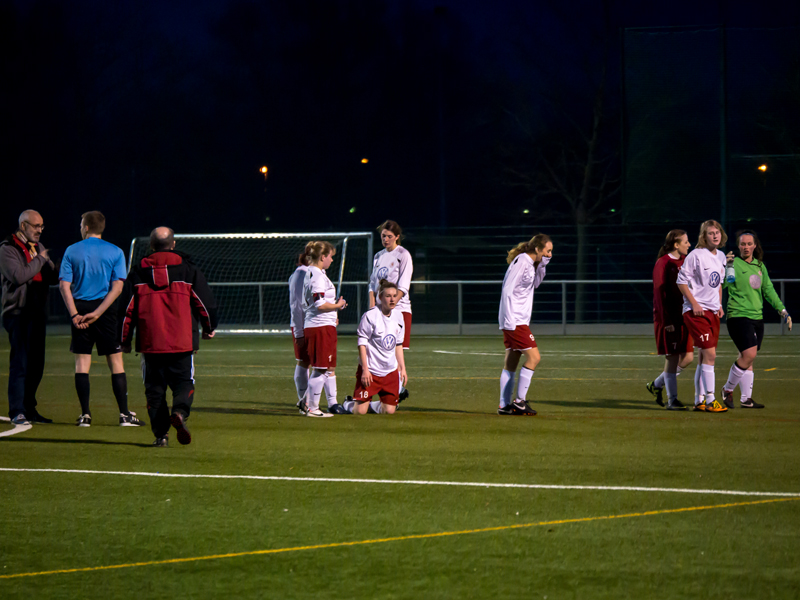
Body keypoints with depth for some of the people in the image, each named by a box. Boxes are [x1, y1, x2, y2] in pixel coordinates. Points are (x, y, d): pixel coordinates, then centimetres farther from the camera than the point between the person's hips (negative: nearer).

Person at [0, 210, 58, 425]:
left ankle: (29, 408, 17)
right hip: (18, 312, -7)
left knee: (36, 364, 9)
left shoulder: (39, 247, 17)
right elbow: (18, 276, -20)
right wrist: (40, 260, -11)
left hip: (38, 311, 7)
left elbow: (52, 277, 14)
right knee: (20, 362, -10)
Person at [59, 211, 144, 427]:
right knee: (115, 361, 4)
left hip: (80, 307, 1)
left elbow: (64, 285, -4)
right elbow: (117, 287, -6)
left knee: (82, 362, 5)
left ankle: (85, 415, 1)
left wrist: (74, 314, -9)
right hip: (105, 310, -1)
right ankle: (124, 414, 0)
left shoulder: (72, 251, 4)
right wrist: (98, 312, -10)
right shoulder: (115, 252, 3)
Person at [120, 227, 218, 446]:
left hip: (150, 343, 1)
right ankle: (180, 411, -25)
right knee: (184, 382, 5)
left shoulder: (138, 272, 6)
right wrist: (209, 327, 23)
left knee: (155, 387, 8)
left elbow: (127, 308, 7)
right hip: (182, 342, -1)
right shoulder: (187, 269, 3)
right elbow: (206, 302, 6)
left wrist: (125, 340, 16)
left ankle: (160, 432, 0)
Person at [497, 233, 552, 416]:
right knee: (533, 357, -11)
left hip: (516, 322, 10)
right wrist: (509, 320, -21)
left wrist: (542, 265, 11)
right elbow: (507, 291, -18)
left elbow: (535, 284, 29)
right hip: (514, 321, -10)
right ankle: (520, 401, -8)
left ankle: (505, 405, 10)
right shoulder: (521, 262, -14)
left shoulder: (530, 263, 13)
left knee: (511, 363, 9)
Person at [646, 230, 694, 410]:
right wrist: (666, 320, -17)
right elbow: (659, 293, -13)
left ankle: (657, 384, 23)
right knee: (672, 358, -5)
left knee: (687, 357, 5)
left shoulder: (685, 261, 12)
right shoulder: (663, 263, -9)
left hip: (684, 317, 7)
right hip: (669, 318, -7)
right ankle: (672, 399, 3)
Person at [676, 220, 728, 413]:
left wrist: (719, 304, 14)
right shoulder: (696, 255, -11)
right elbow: (681, 281, -10)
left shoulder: (721, 257, 13)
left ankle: (699, 400, 16)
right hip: (696, 311, -8)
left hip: (713, 311, 8)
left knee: (705, 356, 10)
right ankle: (710, 400, -13)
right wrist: (694, 304, -15)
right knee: (709, 354, -14)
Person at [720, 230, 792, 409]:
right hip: (739, 316, -6)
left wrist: (782, 310, 18)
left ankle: (746, 398, 10)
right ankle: (728, 389, 1)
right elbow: (721, 283, -17)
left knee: (747, 358, 7)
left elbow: (768, 290, 21)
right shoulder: (734, 264, -5)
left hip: (757, 318, 6)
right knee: (749, 354, -17)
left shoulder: (760, 266, 14)